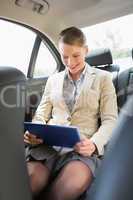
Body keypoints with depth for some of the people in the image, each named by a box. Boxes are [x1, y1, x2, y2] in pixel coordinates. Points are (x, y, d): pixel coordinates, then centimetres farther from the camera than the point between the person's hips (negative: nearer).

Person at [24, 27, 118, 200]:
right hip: (48, 144, 2)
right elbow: (42, 114, 19)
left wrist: (94, 144, -16)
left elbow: (110, 120, 5)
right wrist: (34, 133, -5)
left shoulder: (103, 78, 12)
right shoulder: (53, 79, 21)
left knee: (73, 184, -35)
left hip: (82, 147, -1)